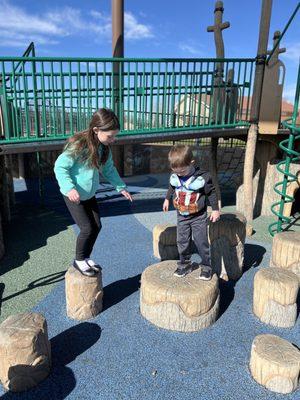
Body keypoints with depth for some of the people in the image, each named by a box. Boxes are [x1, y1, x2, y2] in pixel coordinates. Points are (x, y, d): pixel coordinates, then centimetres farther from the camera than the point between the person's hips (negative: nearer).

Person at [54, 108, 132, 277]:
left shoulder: (104, 147, -4)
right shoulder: (78, 145, -26)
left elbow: (109, 169, 9)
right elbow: (60, 167, -22)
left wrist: (121, 187, 5)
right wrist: (69, 188, -35)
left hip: (89, 194, 7)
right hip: (74, 196, -7)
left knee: (97, 226, 9)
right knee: (87, 228, -8)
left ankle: (86, 257, 30)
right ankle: (79, 260, 17)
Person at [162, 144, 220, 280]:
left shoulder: (202, 177, -21)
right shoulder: (174, 176, -9)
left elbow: (211, 192, -9)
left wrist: (215, 209, -6)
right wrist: (167, 199, 23)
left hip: (198, 216, -4)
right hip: (182, 216, 4)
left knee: (201, 242, 1)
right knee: (182, 241, 10)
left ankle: (206, 266, 17)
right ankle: (184, 264, 27)